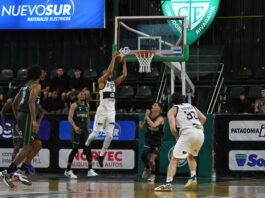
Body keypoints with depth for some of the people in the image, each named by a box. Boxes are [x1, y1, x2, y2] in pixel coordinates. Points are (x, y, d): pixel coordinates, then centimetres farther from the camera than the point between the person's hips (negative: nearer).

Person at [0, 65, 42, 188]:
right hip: (27, 117, -9)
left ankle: (21, 172, 10)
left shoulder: (25, 86, 21)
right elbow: (31, 101, -22)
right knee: (27, 148, -9)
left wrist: (18, 121, 29)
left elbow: (14, 104, 24)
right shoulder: (36, 85, -6)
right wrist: (34, 121, -29)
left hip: (21, 116, 9)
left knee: (38, 145, 12)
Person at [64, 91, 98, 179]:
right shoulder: (74, 105, -4)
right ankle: (68, 171, 4)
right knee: (75, 149, -6)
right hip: (76, 129, -5)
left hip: (84, 129, 5)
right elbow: (70, 117, -12)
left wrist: (88, 128, 19)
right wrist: (75, 126, -26)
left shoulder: (87, 105, 14)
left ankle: (90, 170, -7)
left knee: (87, 148, -5)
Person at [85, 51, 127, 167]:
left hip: (111, 112, 5)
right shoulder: (101, 81, -2)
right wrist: (114, 58, -13)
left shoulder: (114, 83, 15)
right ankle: (87, 144, 31)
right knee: (95, 134, 0)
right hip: (102, 111, -5)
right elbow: (109, 72, -17)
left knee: (109, 136, -2)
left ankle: (101, 156, 10)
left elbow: (124, 75, 6)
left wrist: (124, 62, 3)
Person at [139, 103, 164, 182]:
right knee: (143, 156, -12)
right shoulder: (148, 116, -1)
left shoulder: (160, 118, -16)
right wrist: (141, 126, -14)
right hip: (148, 139, 4)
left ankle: (153, 174, 21)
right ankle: (147, 167, 22)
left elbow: (153, 125, -37)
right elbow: (142, 128, 9)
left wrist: (147, 116, -31)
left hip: (157, 141, -4)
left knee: (152, 160, -8)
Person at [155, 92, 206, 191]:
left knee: (174, 159, -3)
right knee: (190, 156, 30)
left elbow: (172, 128, -1)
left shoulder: (172, 110, 13)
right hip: (200, 133, 5)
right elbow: (203, 118, 15)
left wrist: (177, 137, 16)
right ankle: (193, 177, 13)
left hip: (187, 133, -5)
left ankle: (168, 183, -18)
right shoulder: (192, 106, 28)